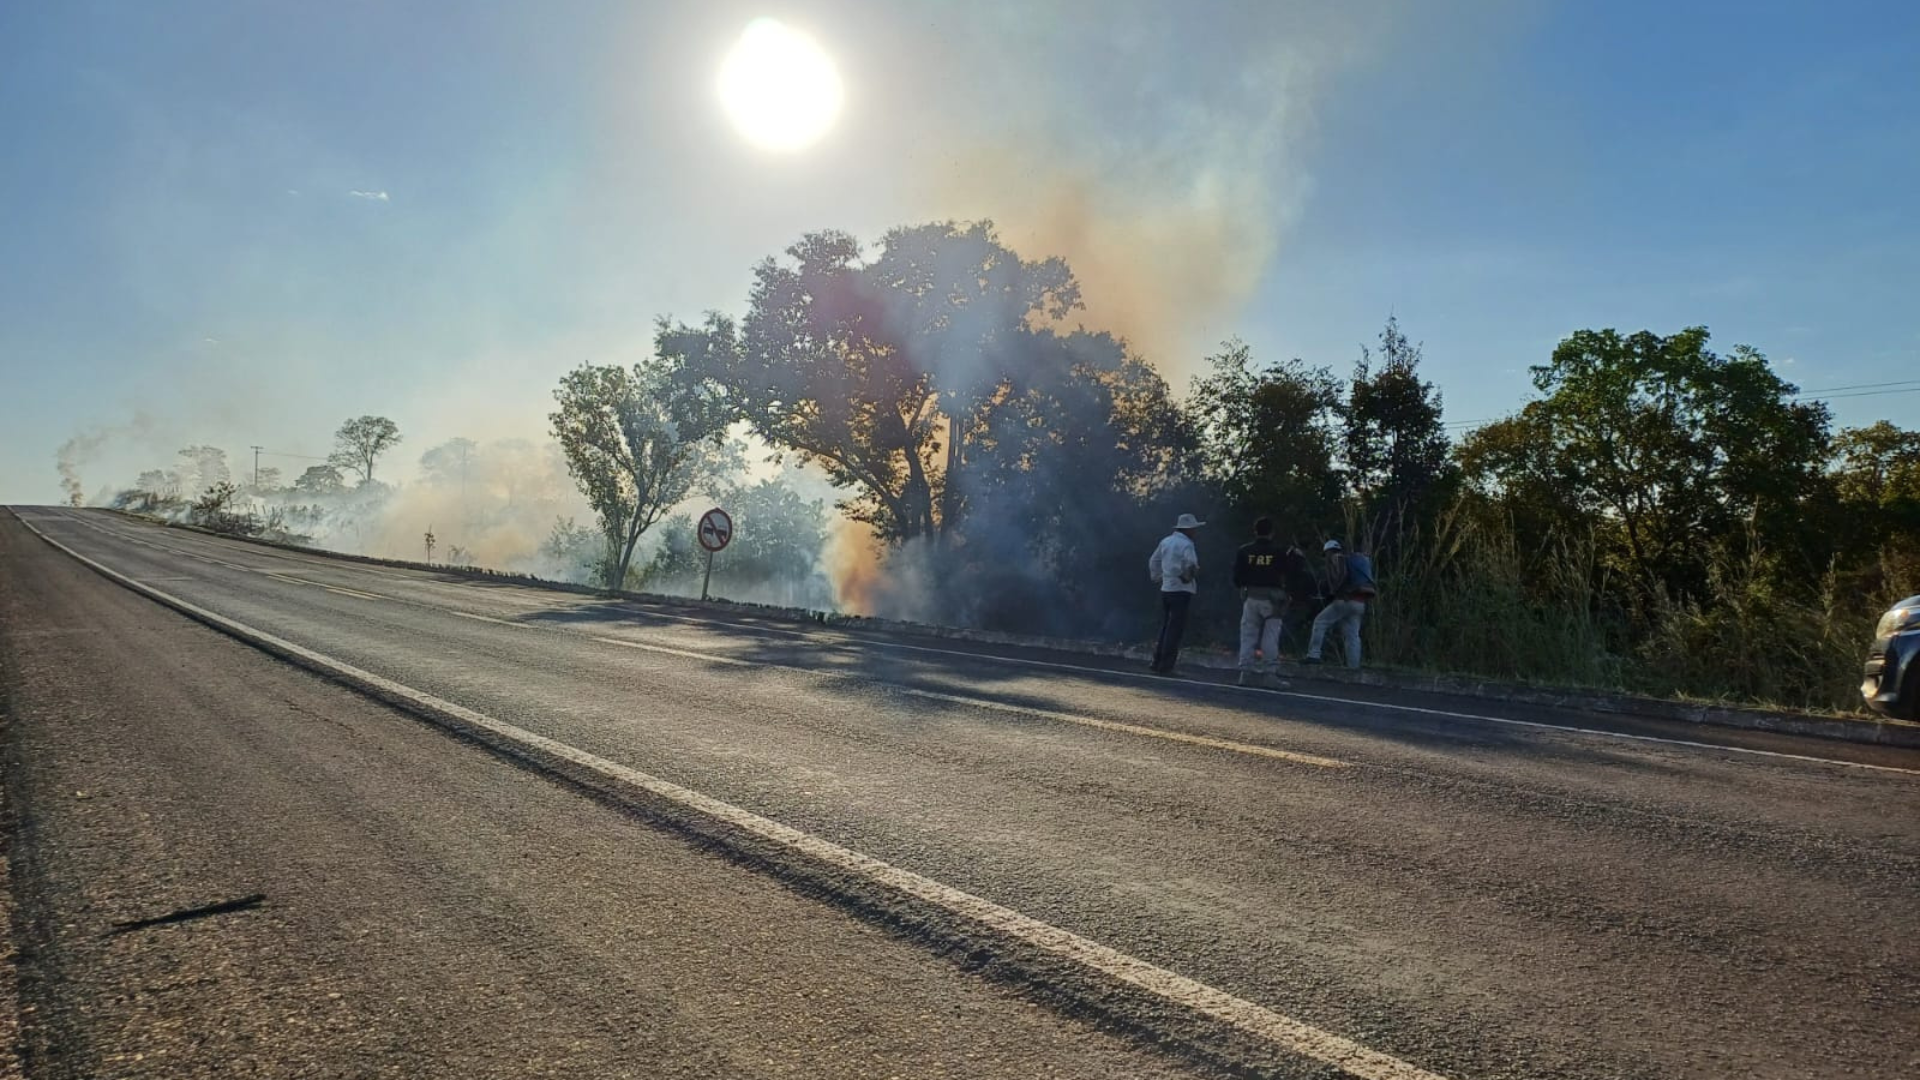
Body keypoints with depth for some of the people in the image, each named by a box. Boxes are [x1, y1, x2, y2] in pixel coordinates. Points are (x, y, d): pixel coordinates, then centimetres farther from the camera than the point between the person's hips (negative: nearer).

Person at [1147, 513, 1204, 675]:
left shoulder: (1166, 541, 12)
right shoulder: (1186, 544, -12)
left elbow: (1153, 561, 21)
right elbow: (1190, 565, -27)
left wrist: (1157, 578, 24)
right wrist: (1188, 577, -11)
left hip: (1165, 589, 8)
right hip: (1181, 590, -8)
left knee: (1165, 627, 15)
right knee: (1175, 629, -3)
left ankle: (1158, 661, 17)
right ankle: (1166, 666, -3)